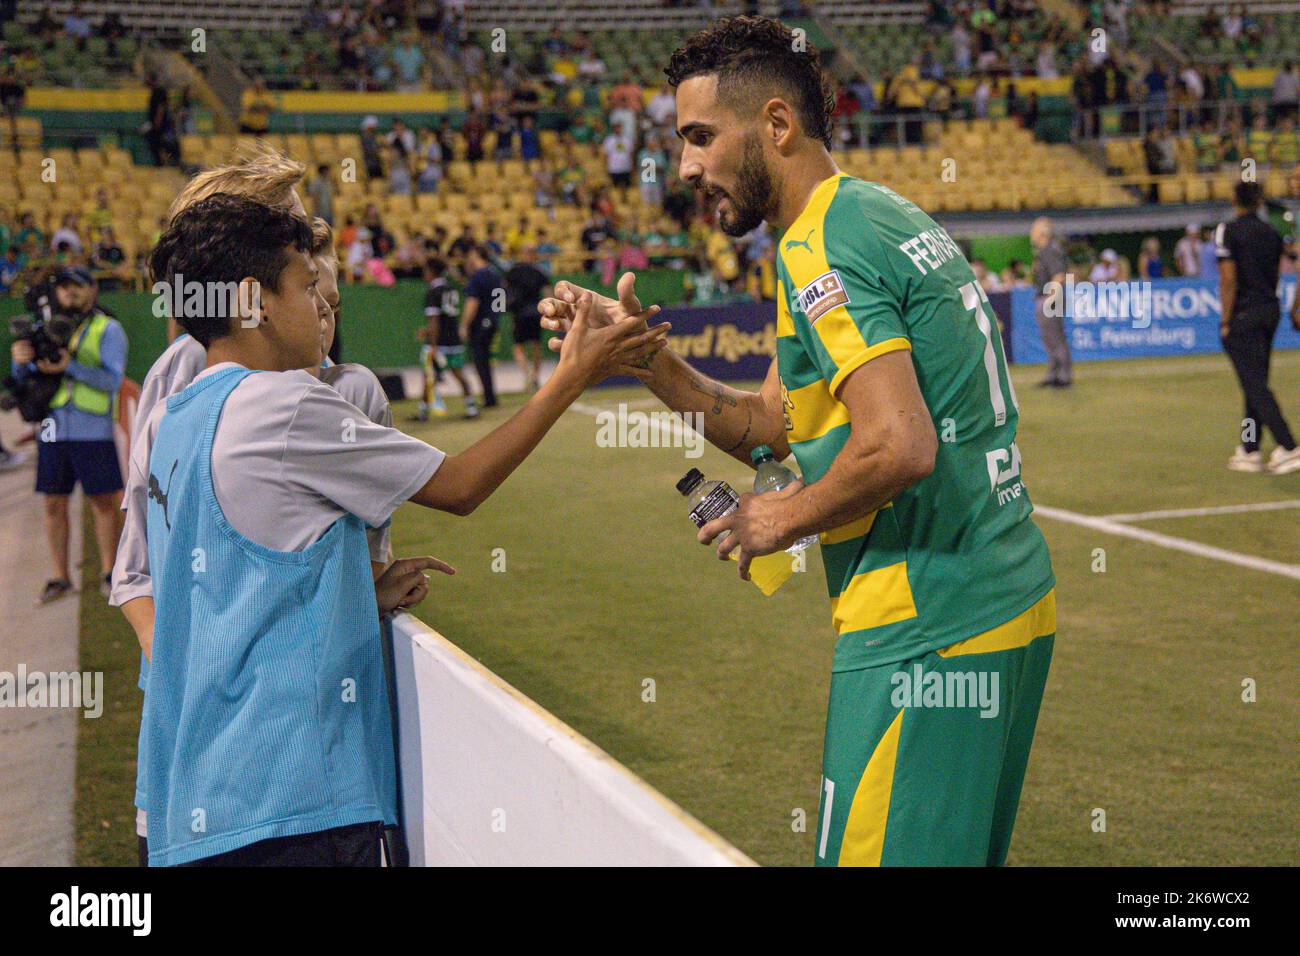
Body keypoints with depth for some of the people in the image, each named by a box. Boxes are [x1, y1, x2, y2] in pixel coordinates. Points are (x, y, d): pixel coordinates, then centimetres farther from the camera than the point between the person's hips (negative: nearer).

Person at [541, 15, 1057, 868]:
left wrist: (786, 518, -10)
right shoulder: (885, 216, 16)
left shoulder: (820, 247, -15)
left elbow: (899, 446, -27)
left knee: (874, 852, -1)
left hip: (924, 628, -10)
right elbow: (771, 426, 17)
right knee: (959, 851, 19)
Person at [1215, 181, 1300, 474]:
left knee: (1255, 384, -8)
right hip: (1270, 311, 7)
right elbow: (1274, 278, 15)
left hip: (1243, 315, -7)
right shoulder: (1272, 232, 10)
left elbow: (1228, 280, -14)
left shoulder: (1228, 231, -9)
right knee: (1257, 384, 13)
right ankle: (1249, 452, 17)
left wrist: (1225, 321, -10)